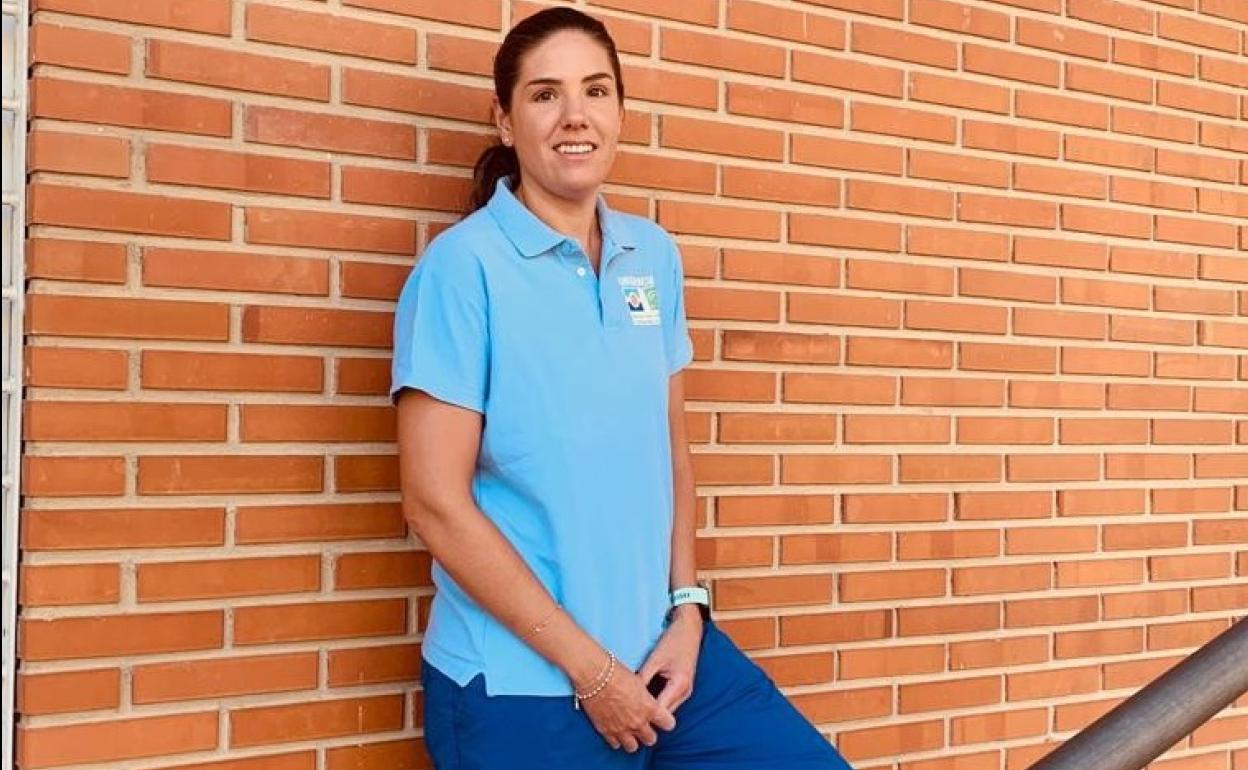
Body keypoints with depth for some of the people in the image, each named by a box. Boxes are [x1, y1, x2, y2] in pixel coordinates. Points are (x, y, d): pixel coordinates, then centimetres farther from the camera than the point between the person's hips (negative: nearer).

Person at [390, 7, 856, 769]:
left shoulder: (655, 255, 4)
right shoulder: (463, 265, -12)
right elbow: (436, 501, -15)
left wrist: (686, 608, -1)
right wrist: (589, 666, -13)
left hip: (660, 649, 5)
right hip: (519, 682, -5)